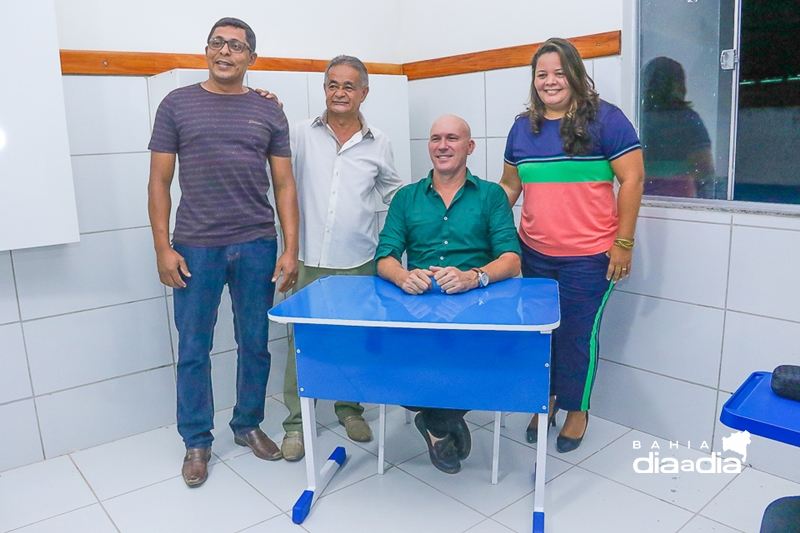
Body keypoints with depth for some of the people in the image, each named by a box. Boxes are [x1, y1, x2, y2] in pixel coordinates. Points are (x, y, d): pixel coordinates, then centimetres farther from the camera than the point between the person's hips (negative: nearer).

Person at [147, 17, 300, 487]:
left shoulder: (269, 112, 7)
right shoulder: (178, 104, 5)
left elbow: (285, 184, 5)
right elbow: (160, 181, 3)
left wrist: (291, 248, -2)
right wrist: (163, 248, -4)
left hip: (257, 246, 1)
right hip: (195, 248, -1)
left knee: (255, 345, 10)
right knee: (193, 349, 7)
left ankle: (248, 425, 31)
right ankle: (197, 441, 24)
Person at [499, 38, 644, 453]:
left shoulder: (604, 119, -5)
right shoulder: (522, 127, 11)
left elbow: (632, 179, -7)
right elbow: (510, 186, 16)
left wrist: (624, 243, -11)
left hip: (589, 258, -4)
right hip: (534, 255, 5)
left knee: (578, 334, 4)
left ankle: (577, 410, 27)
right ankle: (545, 401, 34)